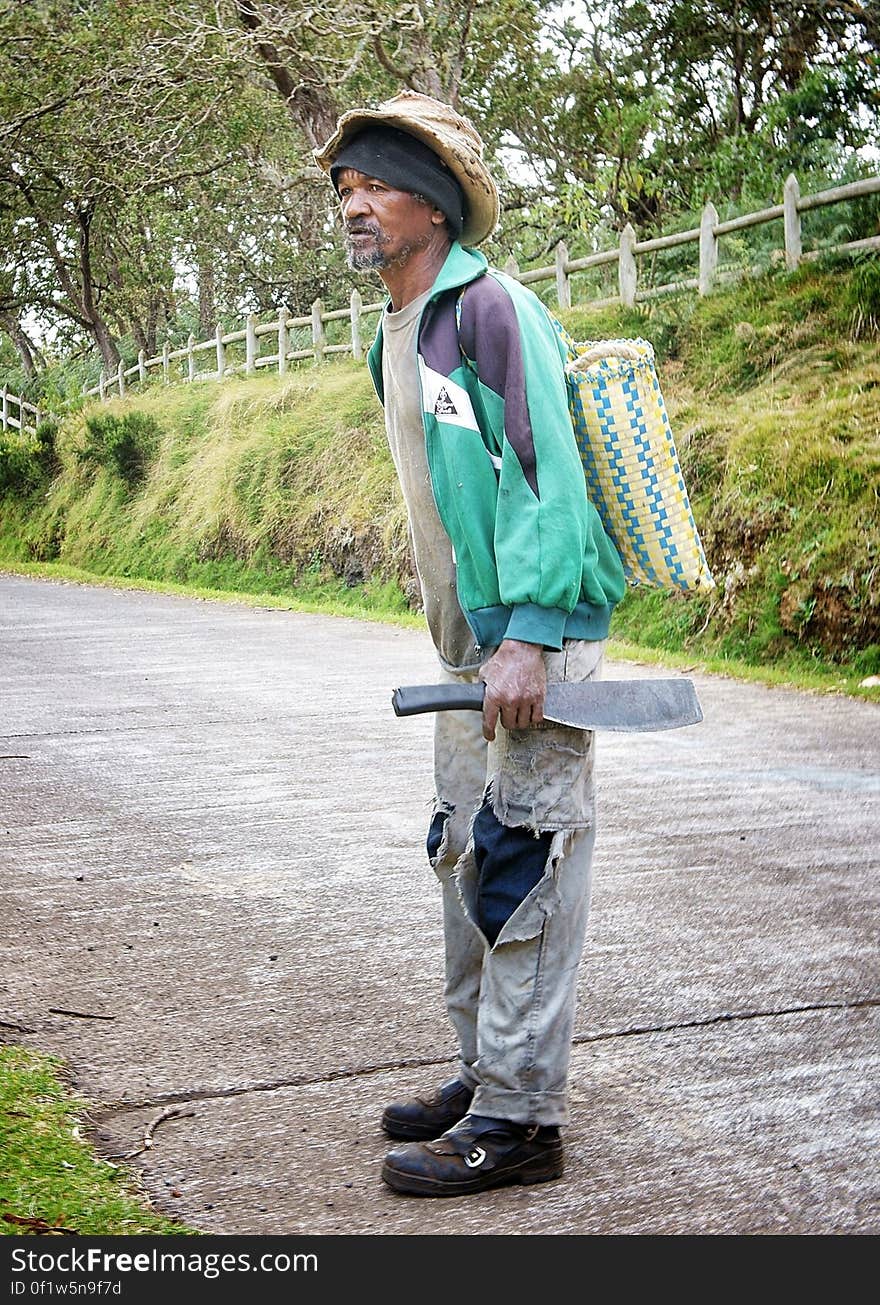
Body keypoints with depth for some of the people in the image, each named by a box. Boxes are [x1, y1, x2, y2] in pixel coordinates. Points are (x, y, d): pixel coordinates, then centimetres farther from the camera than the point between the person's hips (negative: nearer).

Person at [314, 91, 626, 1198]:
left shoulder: (491, 307, -12)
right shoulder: (395, 335, 17)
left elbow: (545, 472, -20)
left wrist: (528, 638, -26)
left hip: (532, 635, -10)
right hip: (466, 645, 10)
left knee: (521, 860, -7)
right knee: (466, 856, 14)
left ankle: (520, 1117, -1)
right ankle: (486, 1073, 27)